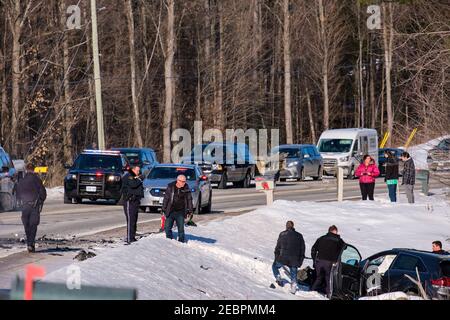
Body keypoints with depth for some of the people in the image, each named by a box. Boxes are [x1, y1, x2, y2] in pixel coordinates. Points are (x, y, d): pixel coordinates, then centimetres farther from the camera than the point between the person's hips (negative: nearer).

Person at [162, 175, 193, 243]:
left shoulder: (187, 189, 0)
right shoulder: (170, 187, -4)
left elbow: (189, 200, 8)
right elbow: (166, 199, -1)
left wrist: (190, 211, 4)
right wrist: (164, 210, -3)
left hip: (180, 212, 1)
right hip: (170, 211, -1)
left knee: (181, 229, 0)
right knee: (167, 228, -2)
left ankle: (181, 242, 8)